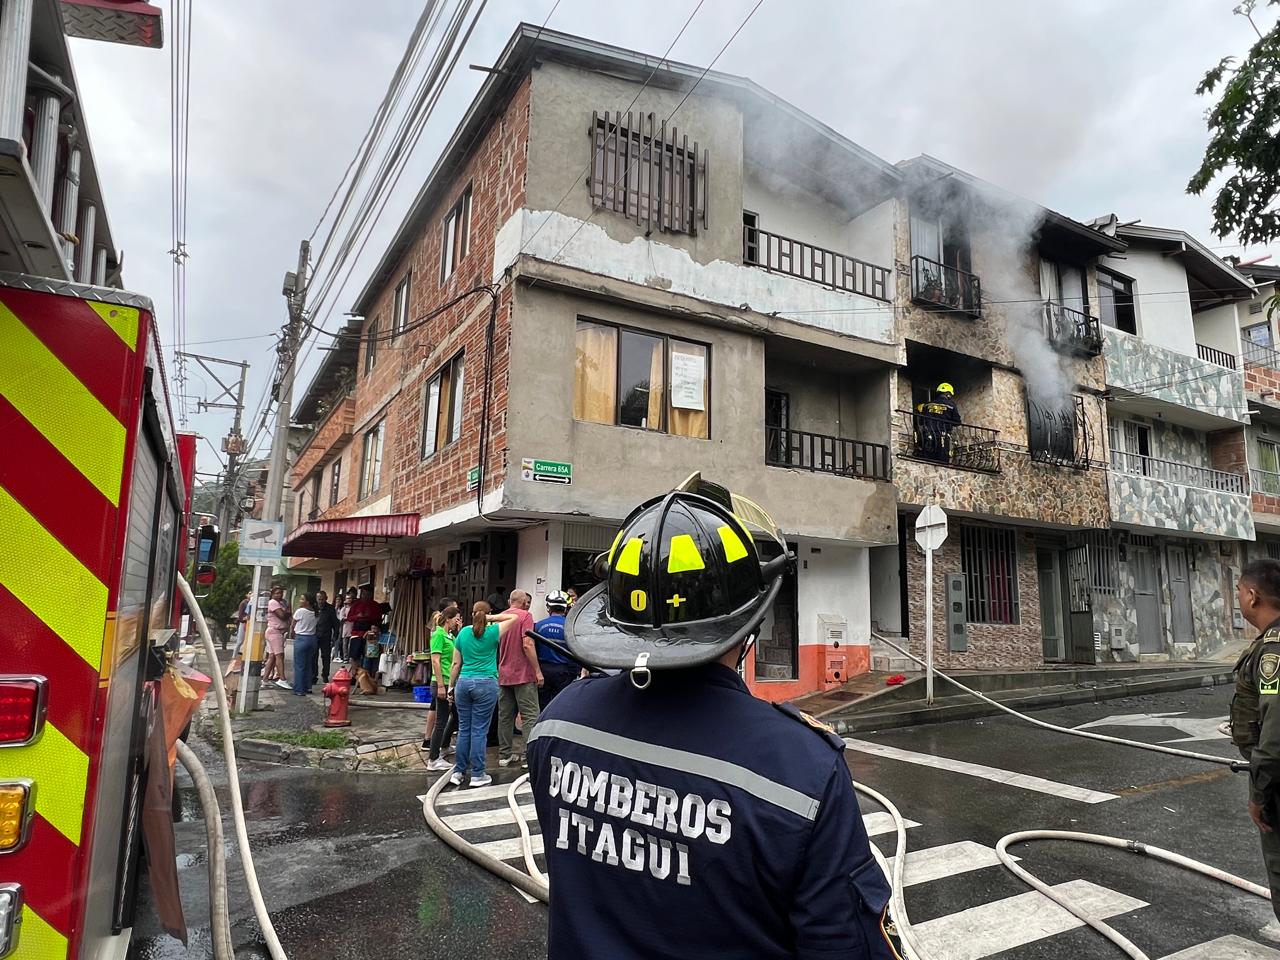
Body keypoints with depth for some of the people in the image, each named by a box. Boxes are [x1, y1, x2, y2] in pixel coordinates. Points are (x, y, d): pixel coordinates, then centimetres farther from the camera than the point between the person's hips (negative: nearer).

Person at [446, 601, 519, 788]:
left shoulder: (463, 632, 7)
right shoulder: (492, 632, -3)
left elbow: (456, 663, 10)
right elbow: (513, 617, 5)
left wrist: (451, 687, 16)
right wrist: (491, 618, 0)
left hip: (464, 682, 4)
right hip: (486, 683, -3)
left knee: (463, 729, 12)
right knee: (479, 731, 1)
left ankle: (458, 771, 17)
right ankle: (477, 775, 7)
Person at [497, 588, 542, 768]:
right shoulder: (525, 616, -9)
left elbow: (495, 645, 15)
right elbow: (527, 645, -17)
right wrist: (538, 671, -14)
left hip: (503, 674, 6)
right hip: (523, 674, -6)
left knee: (505, 716, 11)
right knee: (530, 716, -4)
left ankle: (505, 754, 16)